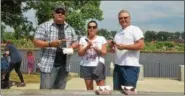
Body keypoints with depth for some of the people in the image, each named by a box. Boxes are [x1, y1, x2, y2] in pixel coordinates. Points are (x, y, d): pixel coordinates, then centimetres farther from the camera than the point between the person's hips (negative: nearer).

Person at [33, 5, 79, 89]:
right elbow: (36, 41, -7)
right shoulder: (44, 26, -2)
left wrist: (71, 47, -5)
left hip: (64, 66, 5)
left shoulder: (70, 29, 14)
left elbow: (76, 43, 18)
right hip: (48, 65, -5)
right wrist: (50, 44, -22)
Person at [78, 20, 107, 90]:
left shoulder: (102, 39, 6)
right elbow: (80, 54, 2)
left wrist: (96, 48, -18)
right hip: (86, 66, 1)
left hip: (98, 66, -1)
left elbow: (104, 53, 1)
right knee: (89, 88, 7)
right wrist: (87, 47, -15)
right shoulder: (83, 39, 7)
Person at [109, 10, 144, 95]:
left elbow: (141, 45, -15)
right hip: (118, 65, 8)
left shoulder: (135, 29, -3)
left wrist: (124, 46, -19)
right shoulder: (118, 33, 20)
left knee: (129, 90, -6)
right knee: (117, 89, 12)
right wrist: (112, 46, 3)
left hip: (131, 66, -8)